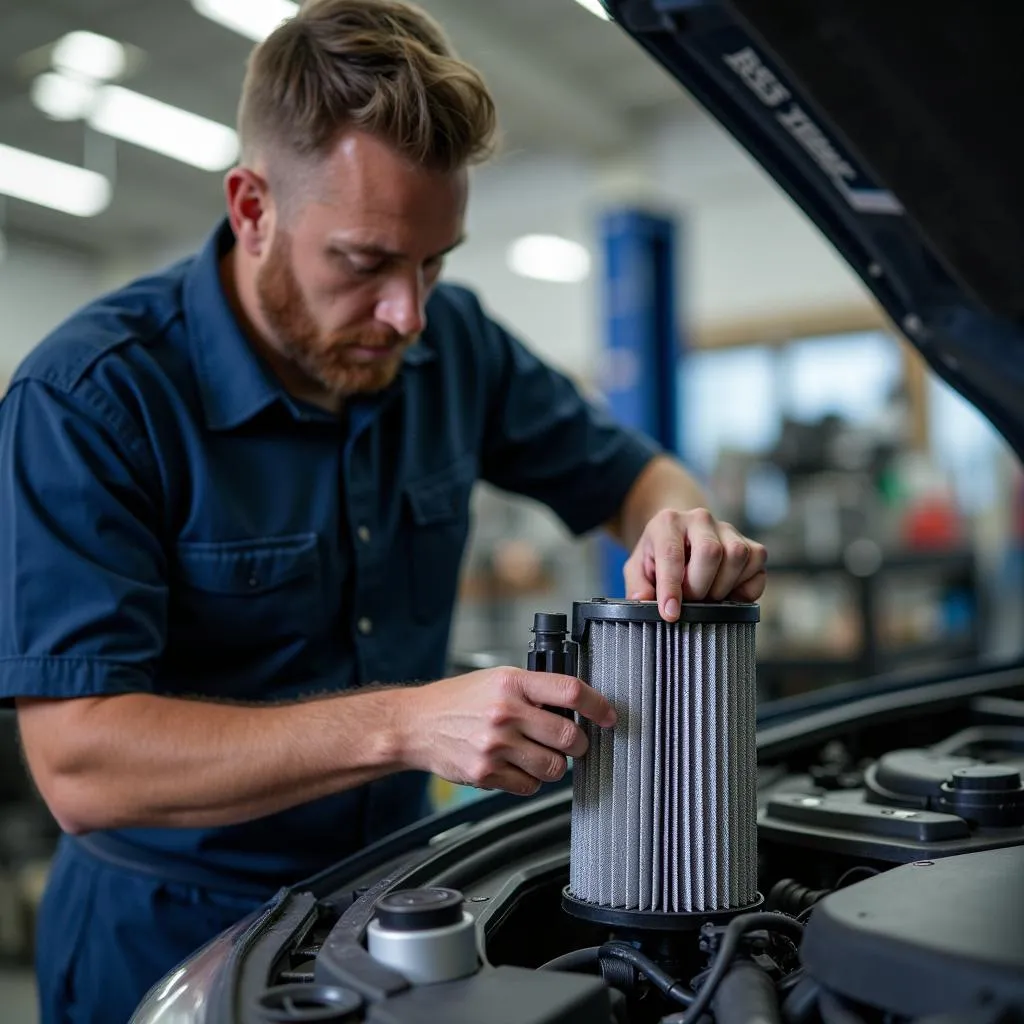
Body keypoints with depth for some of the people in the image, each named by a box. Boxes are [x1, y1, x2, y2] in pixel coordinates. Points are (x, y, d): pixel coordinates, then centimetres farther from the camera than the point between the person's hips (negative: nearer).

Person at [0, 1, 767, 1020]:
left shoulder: (453, 341, -6)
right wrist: (409, 724, -39)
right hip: (166, 937, -4)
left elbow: (628, 472, 6)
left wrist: (680, 528, -19)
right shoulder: (89, 398, -23)